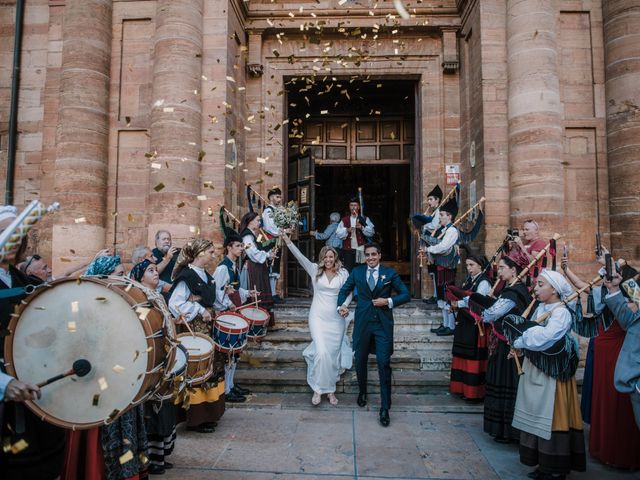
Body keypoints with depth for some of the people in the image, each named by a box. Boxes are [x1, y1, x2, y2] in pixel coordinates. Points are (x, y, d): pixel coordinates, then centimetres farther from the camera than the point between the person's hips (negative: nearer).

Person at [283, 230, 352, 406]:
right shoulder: (315, 270, 1)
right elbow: (300, 256, -8)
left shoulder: (343, 273, 2)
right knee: (322, 352, -12)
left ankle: (330, 389, 21)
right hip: (318, 317, -1)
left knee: (333, 354, 7)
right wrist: (287, 241, -18)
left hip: (336, 319, 1)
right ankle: (318, 389, 4)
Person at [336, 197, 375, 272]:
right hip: (348, 249, 1)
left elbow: (371, 232, -2)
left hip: (361, 250, -1)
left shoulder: (365, 219, 10)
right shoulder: (344, 220, 13)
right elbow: (338, 234, 4)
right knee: (348, 270, -2)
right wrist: (347, 230, -13)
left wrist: (362, 228, -18)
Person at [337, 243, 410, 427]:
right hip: (363, 322, 2)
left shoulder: (390, 273, 2)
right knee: (360, 361, 15)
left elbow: (405, 294, 3)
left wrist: (388, 301, -12)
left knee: (384, 365, -6)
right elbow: (344, 290, 17)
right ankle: (362, 391, 41)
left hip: (383, 323, -2)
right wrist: (341, 305, 0)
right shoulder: (357, 272, 6)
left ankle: (385, 408, 3)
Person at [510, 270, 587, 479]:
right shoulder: (540, 308, 9)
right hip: (535, 369, 8)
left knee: (551, 418, 2)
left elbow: (542, 338, -30)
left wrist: (519, 340, -16)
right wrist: (521, 347, -9)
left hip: (552, 372, -8)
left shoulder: (561, 312, -17)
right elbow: (532, 334, 10)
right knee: (537, 415, 14)